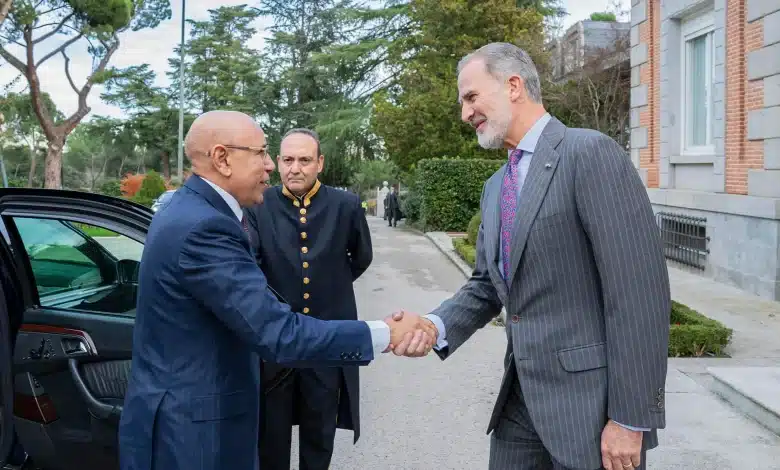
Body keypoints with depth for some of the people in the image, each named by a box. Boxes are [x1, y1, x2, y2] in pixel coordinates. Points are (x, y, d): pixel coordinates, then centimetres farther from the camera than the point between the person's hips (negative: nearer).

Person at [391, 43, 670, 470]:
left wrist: (629, 418, -18)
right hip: (521, 395, 8)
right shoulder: (495, 188, 13)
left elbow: (640, 289, -18)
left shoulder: (591, 153, -13)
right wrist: (436, 326, -5)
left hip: (589, 398, -7)